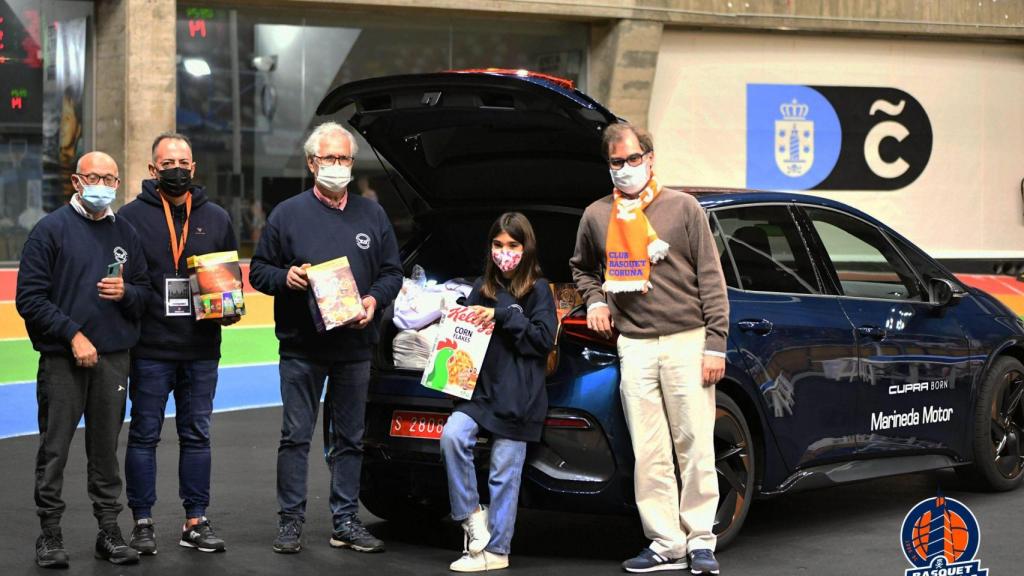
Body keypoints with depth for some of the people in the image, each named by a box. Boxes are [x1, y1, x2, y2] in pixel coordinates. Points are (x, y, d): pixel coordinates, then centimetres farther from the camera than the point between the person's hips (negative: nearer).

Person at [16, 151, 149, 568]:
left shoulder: (126, 233, 12)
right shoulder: (51, 229, -2)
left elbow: (146, 293, 16)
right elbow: (30, 298, -6)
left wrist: (126, 292, -7)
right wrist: (72, 334, -13)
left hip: (114, 358, 4)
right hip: (62, 358, -4)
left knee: (106, 447, 9)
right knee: (54, 448, 1)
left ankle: (109, 529, 16)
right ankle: (50, 533, 9)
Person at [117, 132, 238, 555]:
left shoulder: (216, 218, 12)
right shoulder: (132, 216, 0)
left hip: (201, 350, 3)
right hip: (150, 350, -3)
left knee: (197, 436, 8)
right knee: (144, 436, 3)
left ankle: (196, 521, 15)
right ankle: (142, 522, 10)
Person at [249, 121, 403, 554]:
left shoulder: (372, 215, 10)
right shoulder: (287, 214, 2)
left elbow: (392, 273, 12)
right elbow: (258, 271, 5)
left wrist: (374, 300, -8)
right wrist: (285, 276, -15)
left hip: (355, 347, 3)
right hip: (301, 347, -3)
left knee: (349, 439, 8)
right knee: (296, 437, 0)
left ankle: (346, 522, 15)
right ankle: (290, 521, 7)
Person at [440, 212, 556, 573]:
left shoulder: (538, 290, 2)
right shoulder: (483, 288, 15)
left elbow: (545, 338, -8)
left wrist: (502, 316, -12)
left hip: (518, 397, -4)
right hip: (482, 387, 4)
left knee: (504, 474, -1)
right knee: (452, 435, -22)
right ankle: (471, 513, -6)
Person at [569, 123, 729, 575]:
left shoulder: (682, 207, 2)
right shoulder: (596, 216, 11)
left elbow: (711, 279, 1)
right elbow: (582, 268, 29)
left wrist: (715, 343, -6)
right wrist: (595, 300, 8)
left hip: (687, 339, -3)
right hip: (634, 346, 3)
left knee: (695, 445, -2)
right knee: (648, 453, 2)